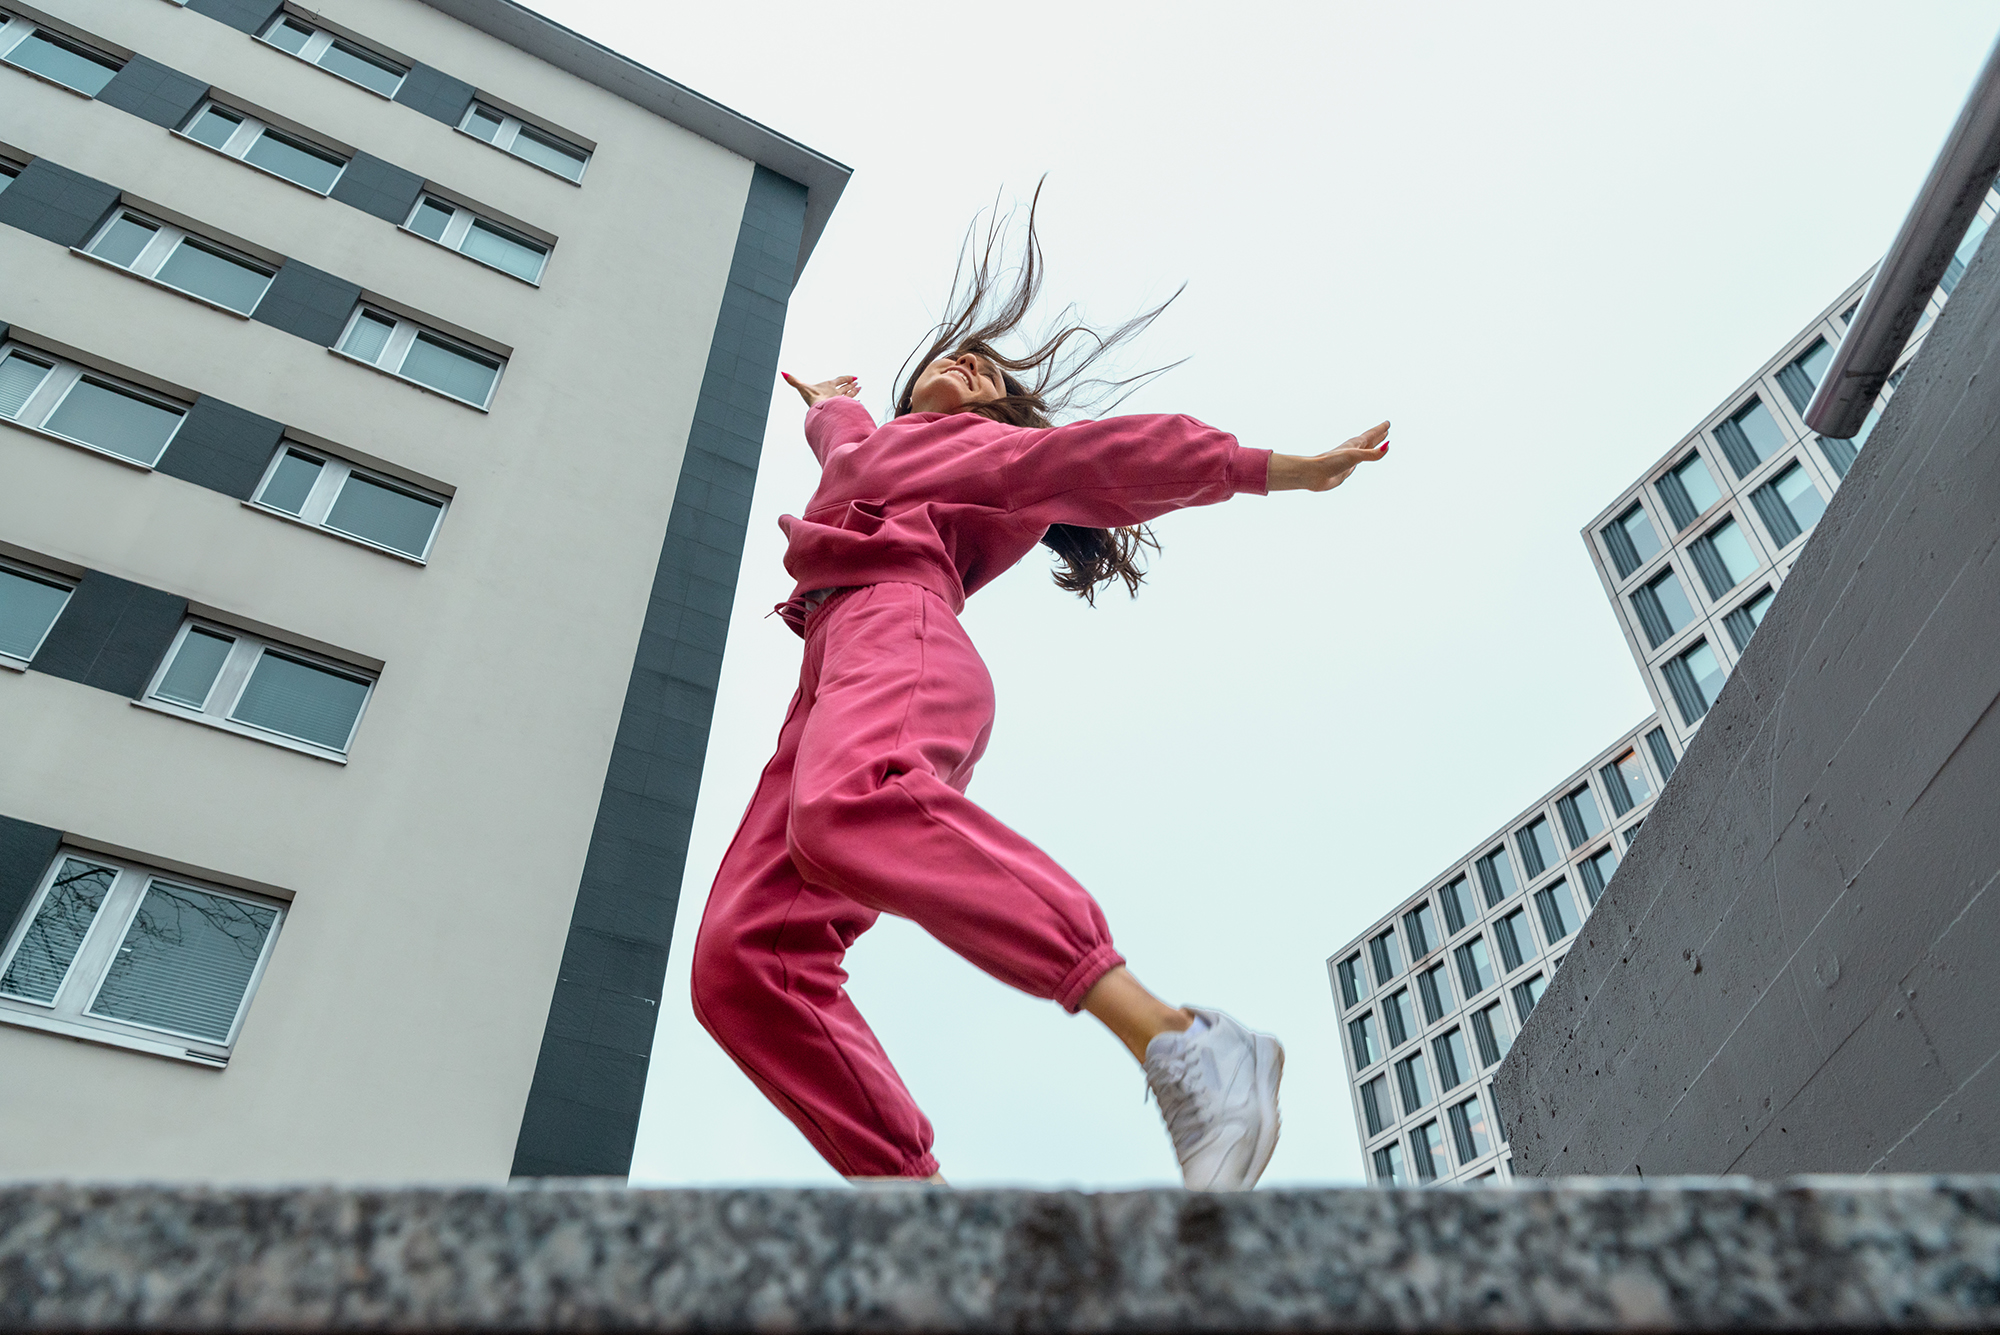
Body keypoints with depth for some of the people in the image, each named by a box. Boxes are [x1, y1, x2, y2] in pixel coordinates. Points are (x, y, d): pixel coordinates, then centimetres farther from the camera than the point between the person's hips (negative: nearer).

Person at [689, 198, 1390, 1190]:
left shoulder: (997, 448, 26)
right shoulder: (869, 441, 44)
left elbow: (1121, 455, 14)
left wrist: (1280, 468, 5)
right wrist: (823, 399, 88)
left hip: (900, 629, -6)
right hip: (832, 686, 6)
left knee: (847, 809, -42)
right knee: (742, 960, -17)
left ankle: (1175, 1041, -52)